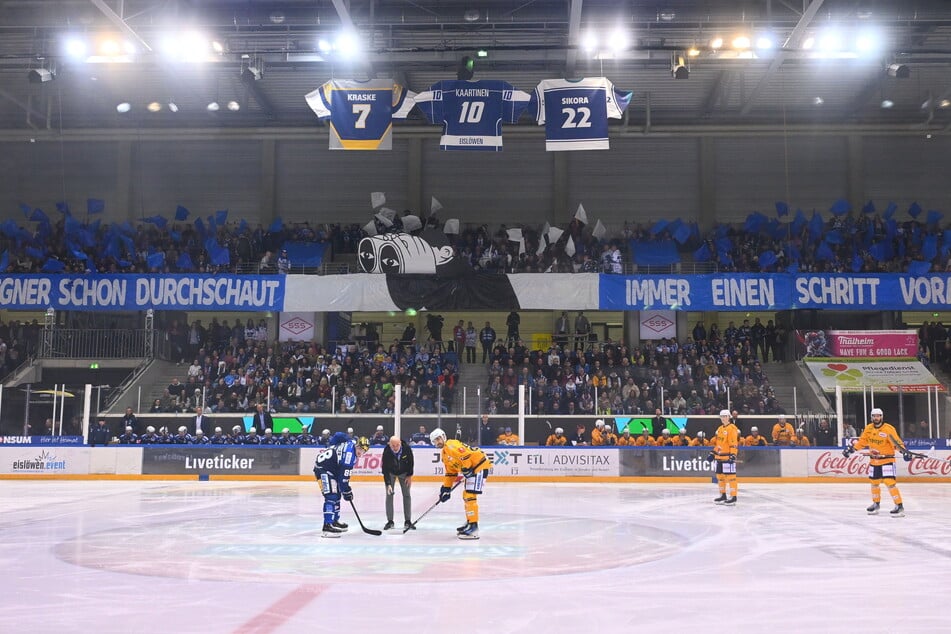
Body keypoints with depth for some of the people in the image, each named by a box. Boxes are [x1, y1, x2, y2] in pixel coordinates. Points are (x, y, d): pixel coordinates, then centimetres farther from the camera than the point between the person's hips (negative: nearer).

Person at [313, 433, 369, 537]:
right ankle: (327, 526, -23)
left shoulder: (352, 447, 10)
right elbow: (343, 474, -20)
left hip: (330, 469, 11)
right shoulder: (349, 451, -20)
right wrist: (346, 490, -13)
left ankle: (334, 521, 32)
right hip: (322, 467, -11)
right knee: (331, 496, -18)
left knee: (336, 494, 19)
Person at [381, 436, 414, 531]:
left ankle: (407, 521, 5)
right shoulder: (386, 452, -34)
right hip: (390, 472, -1)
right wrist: (388, 484, -38)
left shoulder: (407, 448, -30)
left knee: (406, 495, -1)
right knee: (389, 495, -7)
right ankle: (390, 521, 2)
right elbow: (385, 469, -31)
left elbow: (410, 461, -11)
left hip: (404, 472, 1)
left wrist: (409, 476, -8)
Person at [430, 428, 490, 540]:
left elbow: (466, 455, -26)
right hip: (471, 469, 11)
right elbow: (450, 472, 23)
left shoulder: (451, 446, -14)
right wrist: (446, 488, 19)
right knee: (466, 495, 18)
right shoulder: (445, 454, 18)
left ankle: (473, 528, -15)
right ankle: (470, 522, 30)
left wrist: (466, 469, -21)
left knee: (470, 496, -15)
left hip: (479, 466, -11)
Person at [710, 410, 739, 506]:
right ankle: (723, 495, 25)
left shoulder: (732, 428, -11)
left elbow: (733, 443, -18)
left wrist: (732, 454, -24)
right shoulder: (720, 429, 17)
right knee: (720, 475, 14)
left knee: (730, 476, -8)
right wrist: (713, 453, 22)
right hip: (719, 456, 9)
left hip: (728, 457, -9)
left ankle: (733, 497, -5)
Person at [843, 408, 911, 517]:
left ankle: (899, 506, -13)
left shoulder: (889, 429, -15)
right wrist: (851, 448, 7)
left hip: (887, 460, -6)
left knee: (890, 482, -17)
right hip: (874, 461, 6)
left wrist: (905, 451, -33)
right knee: (874, 482, 17)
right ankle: (876, 504, 35)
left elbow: (897, 442, -19)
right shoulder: (868, 429, 3)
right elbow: (862, 441, 13)